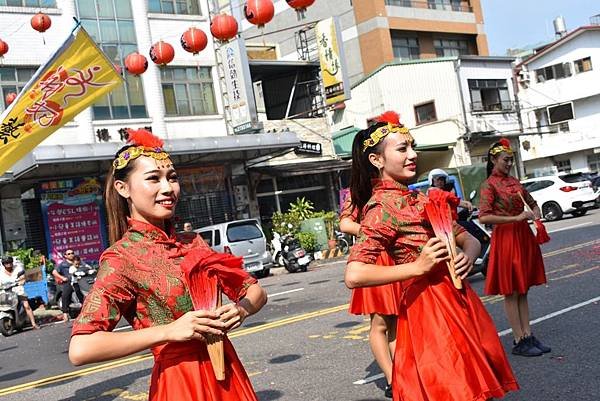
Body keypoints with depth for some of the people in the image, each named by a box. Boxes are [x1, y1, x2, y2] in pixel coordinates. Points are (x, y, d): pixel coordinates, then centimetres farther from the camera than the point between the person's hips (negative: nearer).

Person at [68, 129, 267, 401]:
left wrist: (240, 309, -13)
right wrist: (169, 331, -25)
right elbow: (80, 350, -24)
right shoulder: (122, 258, -13)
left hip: (227, 372, 6)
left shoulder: (192, 243, 4)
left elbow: (256, 291, 9)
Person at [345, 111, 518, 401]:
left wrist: (467, 255, -9)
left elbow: (468, 239, 14)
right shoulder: (383, 205, -15)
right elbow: (354, 276, -25)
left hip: (457, 301, 9)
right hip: (429, 307, -9)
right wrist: (417, 267, -23)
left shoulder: (417, 198, 11)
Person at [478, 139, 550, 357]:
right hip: (505, 238, -7)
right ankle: (519, 341, 6)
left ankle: (528, 335, 17)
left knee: (522, 290, 11)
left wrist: (535, 214, 2)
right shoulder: (489, 185, -9)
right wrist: (515, 218, -22)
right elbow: (484, 217, -21)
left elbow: (532, 203, 24)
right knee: (511, 292, 0)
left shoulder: (514, 181, 12)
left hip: (524, 236, 7)